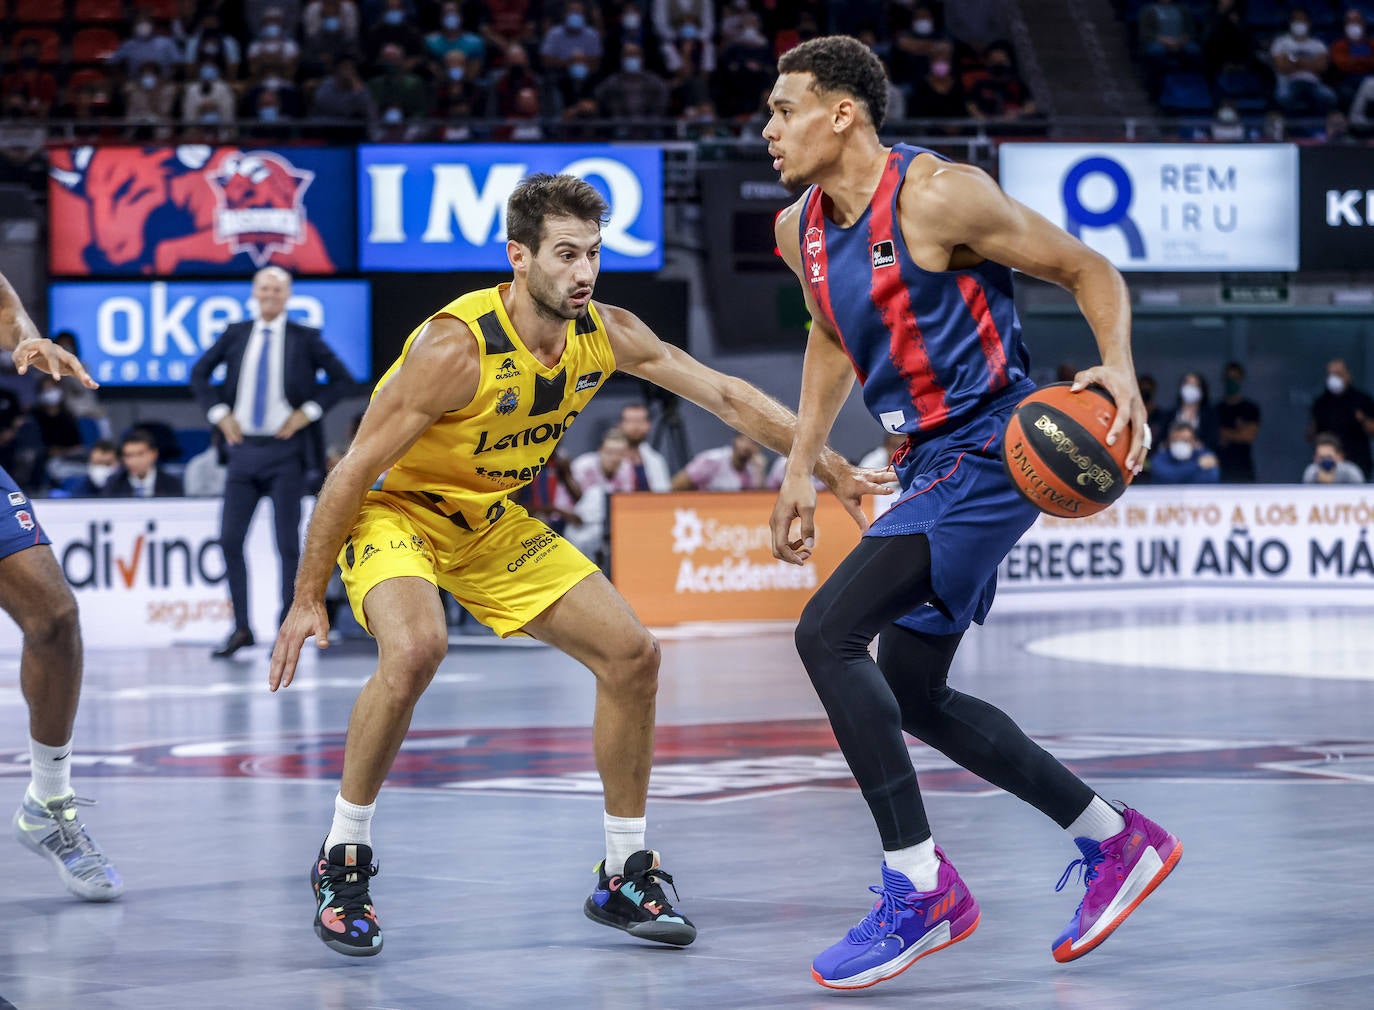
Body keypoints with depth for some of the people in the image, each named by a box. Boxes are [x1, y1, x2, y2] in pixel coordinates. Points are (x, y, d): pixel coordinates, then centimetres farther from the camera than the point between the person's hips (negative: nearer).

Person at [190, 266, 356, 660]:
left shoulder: (305, 338, -1)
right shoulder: (235, 334, 7)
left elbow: (343, 380, 2)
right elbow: (199, 373, 16)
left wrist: (307, 412, -7)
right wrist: (219, 413, 4)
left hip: (285, 451, -3)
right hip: (243, 450, 3)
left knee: (287, 542, -1)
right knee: (230, 540, 0)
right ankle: (241, 628, 10)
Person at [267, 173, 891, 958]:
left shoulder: (606, 334, -12)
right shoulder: (458, 348, -31)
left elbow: (725, 395, -3)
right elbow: (355, 467, -24)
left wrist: (834, 470, -6)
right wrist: (308, 598, -21)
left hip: (493, 522, 7)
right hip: (392, 509, -7)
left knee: (633, 654, -1)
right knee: (415, 648, -36)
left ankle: (626, 876, 13)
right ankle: (343, 863, -17)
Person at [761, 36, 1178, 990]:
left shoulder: (938, 196, -17)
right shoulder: (801, 230, 7)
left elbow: (1089, 270, -11)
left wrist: (1120, 369, -28)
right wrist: (800, 472, 20)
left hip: (988, 453, -10)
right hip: (930, 465, 10)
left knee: (828, 631, -21)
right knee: (914, 699, 14)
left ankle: (922, 886, -14)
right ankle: (1118, 840, 26)